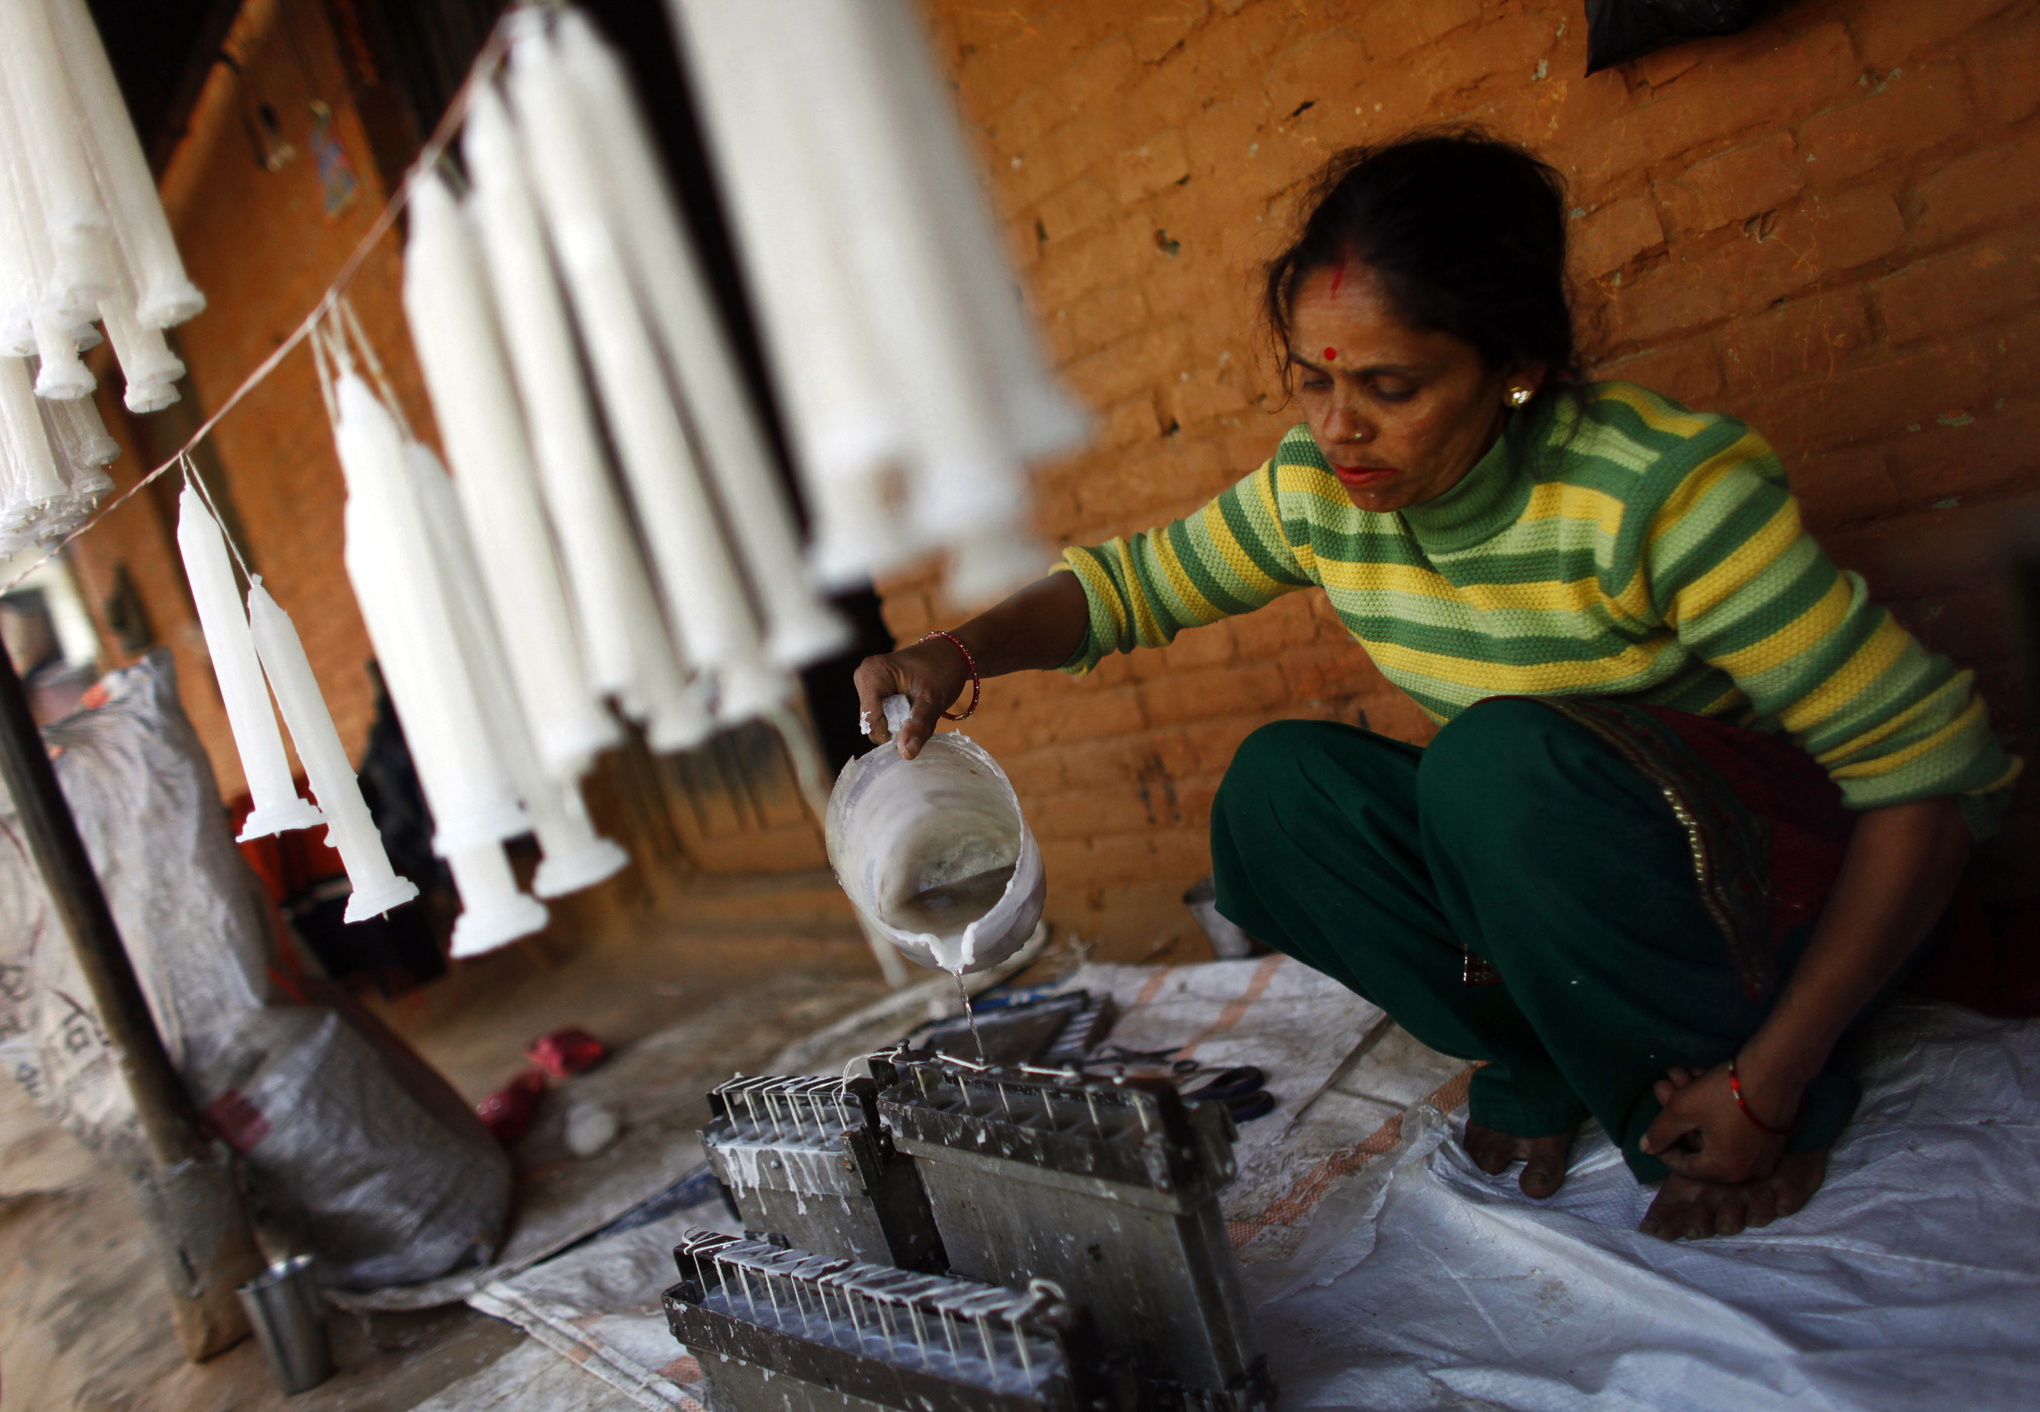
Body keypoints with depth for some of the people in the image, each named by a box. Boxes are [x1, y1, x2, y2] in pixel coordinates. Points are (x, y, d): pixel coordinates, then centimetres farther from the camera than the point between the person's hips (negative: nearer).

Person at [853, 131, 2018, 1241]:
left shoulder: (1661, 493, -26)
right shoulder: (1318, 491, -9)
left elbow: (1937, 767, -23)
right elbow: (1133, 581, 3)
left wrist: (1767, 1085, -24)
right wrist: (959, 653, -18)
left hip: (1790, 895, -5)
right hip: (1553, 878, 5)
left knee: (1507, 757, -33)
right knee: (1278, 788, -15)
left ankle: (1795, 1110, -10)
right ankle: (1550, 1061, -1)